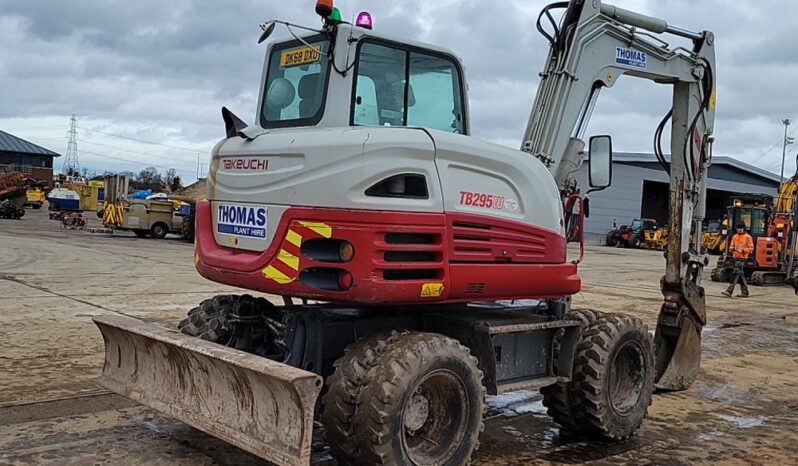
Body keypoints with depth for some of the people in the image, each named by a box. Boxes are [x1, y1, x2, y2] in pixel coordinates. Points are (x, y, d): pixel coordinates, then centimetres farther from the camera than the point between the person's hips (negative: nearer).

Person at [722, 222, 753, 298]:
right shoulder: (735, 236, 15)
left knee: (736, 273, -14)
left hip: (742, 258, -7)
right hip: (735, 257, 7)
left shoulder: (747, 237, -2)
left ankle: (730, 291, -20)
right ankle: (745, 292, 19)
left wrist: (743, 250, -18)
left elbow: (751, 248, -4)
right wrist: (732, 249, -5)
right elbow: (731, 246, 18)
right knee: (741, 275, 11)